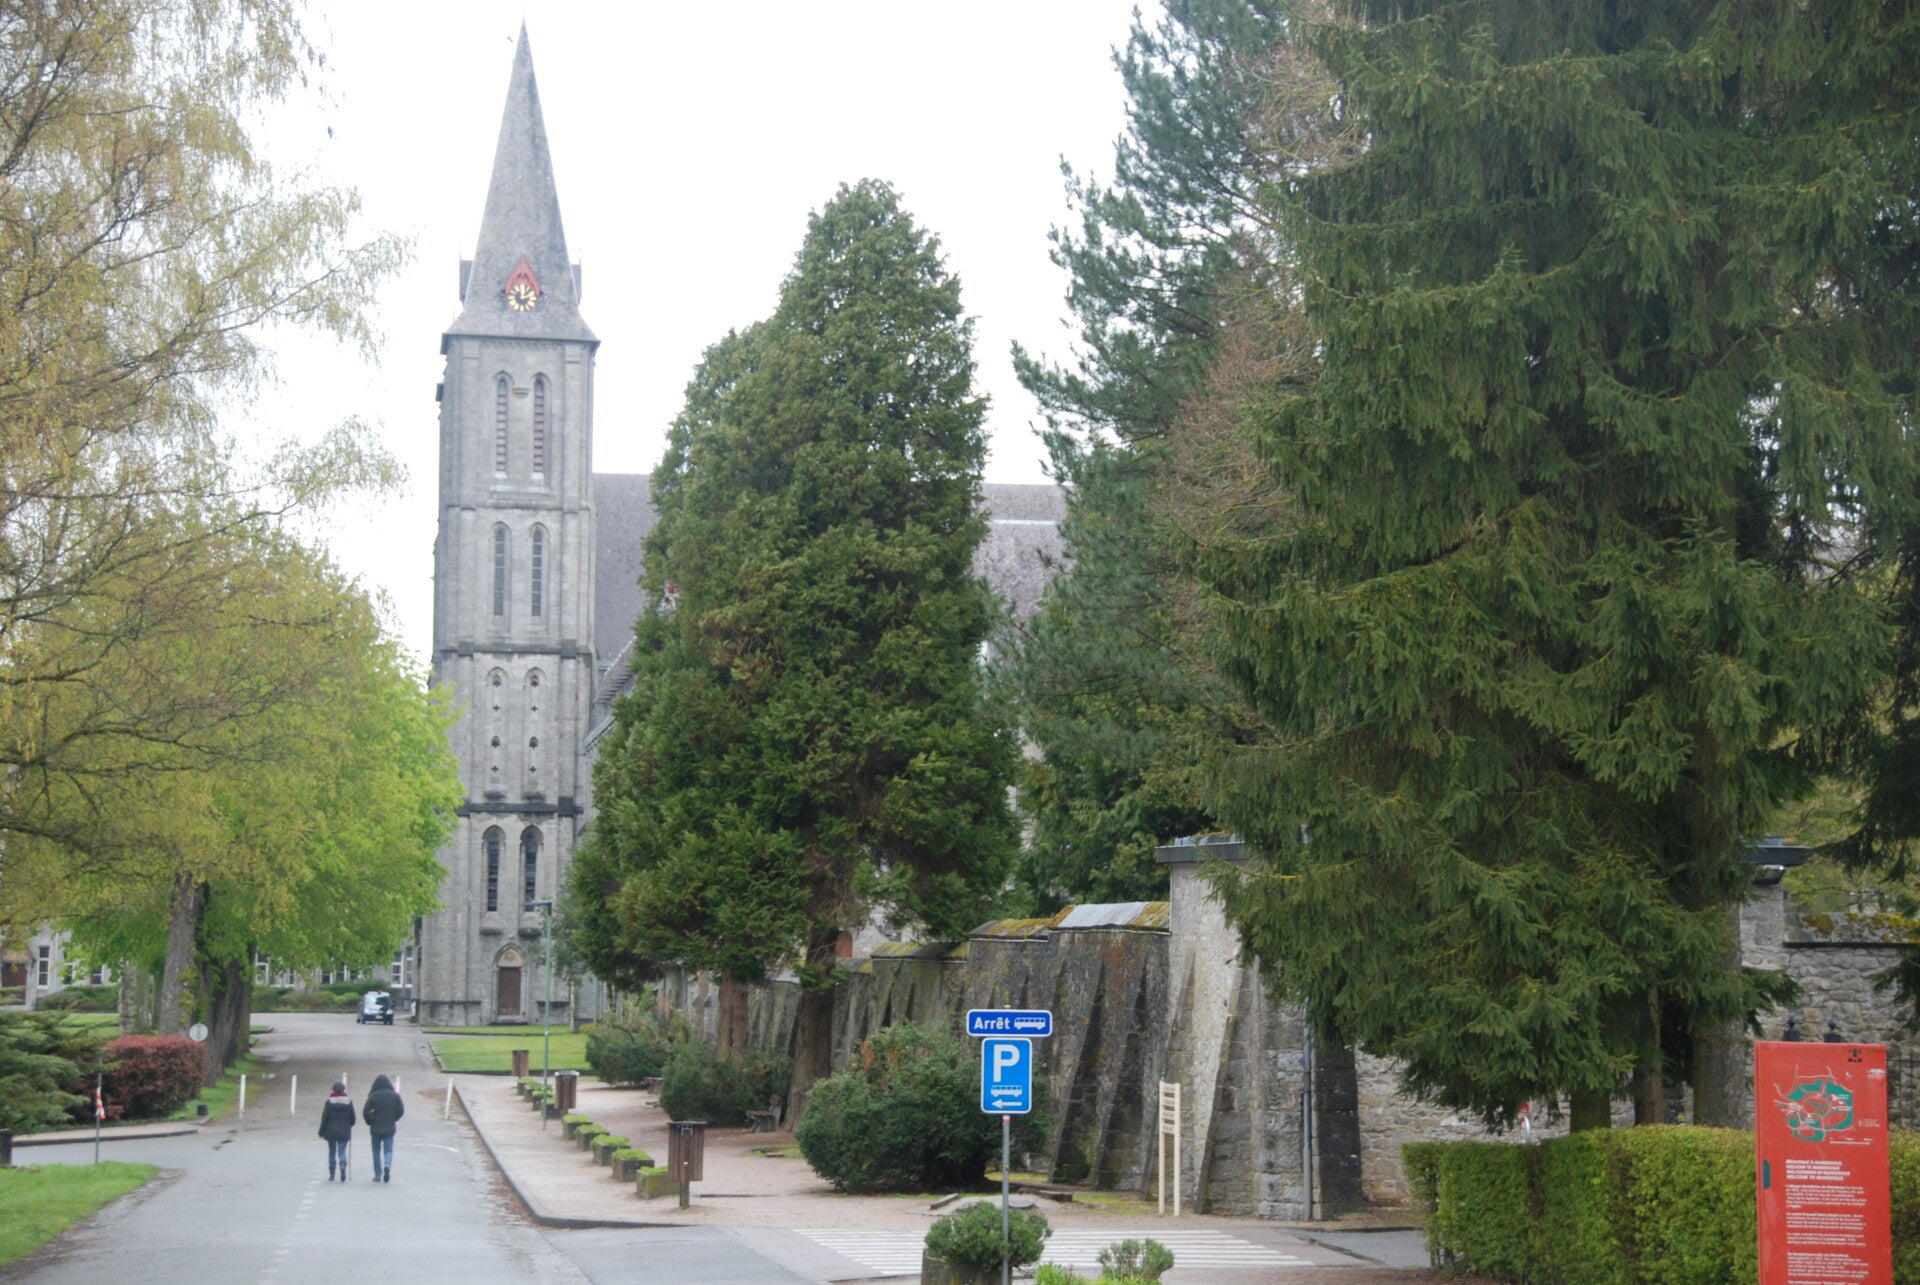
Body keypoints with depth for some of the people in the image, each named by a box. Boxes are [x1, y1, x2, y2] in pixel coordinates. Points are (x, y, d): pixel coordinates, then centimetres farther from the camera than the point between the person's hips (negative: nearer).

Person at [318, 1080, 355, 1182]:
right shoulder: (348, 1101, -2)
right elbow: (353, 1118, 2)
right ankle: (343, 1164, -27)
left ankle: (331, 1175, 13)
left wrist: (321, 1131, 3)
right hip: (344, 1132, 0)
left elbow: (325, 1118, -6)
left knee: (332, 1152, 11)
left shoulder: (329, 1101, -7)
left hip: (331, 1131, 0)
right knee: (342, 1151, 4)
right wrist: (348, 1126, 22)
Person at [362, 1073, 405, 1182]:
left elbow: (366, 1113, -10)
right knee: (388, 1150, 7)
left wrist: (370, 1122, 8)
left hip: (376, 1128, -1)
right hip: (389, 1128, 1)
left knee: (376, 1151, 11)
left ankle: (378, 1174, 11)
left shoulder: (373, 1096, -10)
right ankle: (387, 1165, -22)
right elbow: (401, 1110, 2)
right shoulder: (395, 1095, -2)